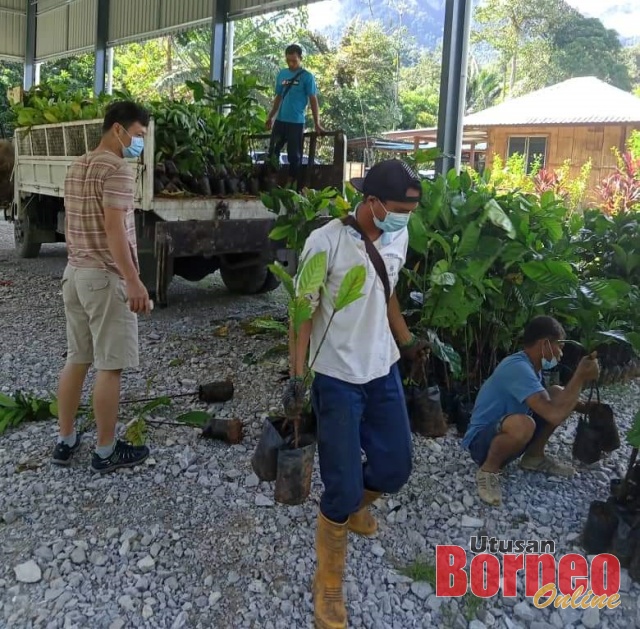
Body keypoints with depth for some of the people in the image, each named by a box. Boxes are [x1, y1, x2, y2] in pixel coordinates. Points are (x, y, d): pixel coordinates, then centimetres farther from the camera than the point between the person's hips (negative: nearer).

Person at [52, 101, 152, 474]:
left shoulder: (78, 167, 15)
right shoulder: (117, 169, -14)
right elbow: (114, 228, -23)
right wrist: (133, 281, -25)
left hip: (75, 272, 9)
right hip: (105, 277, -9)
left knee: (76, 360, 15)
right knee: (109, 367, -1)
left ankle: (66, 441, 23)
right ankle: (106, 452, 7)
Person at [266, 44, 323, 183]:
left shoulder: (307, 76, -4)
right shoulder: (282, 74, 10)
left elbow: (313, 100, -5)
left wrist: (317, 124, -9)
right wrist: (270, 116, 16)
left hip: (296, 122, -5)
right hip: (280, 120, 5)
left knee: (294, 155, 1)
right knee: (272, 151, 7)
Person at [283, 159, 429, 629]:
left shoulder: (398, 237, 1)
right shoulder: (326, 242, -18)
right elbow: (304, 310, -13)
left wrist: (407, 341, 15)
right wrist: (297, 376, -16)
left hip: (384, 370, 6)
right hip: (337, 377, -6)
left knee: (396, 466, 14)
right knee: (342, 486, -2)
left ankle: (355, 503, 49)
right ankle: (328, 586, 21)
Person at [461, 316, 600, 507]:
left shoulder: (531, 364, 2)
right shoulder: (518, 368, -28)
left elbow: (557, 405, 21)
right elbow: (555, 415, -37)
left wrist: (586, 408, 5)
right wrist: (580, 376, -25)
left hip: (505, 435, 10)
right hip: (481, 441, -9)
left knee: (558, 393, 4)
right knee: (523, 424, -41)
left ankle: (534, 456, 14)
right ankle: (488, 469, -12)